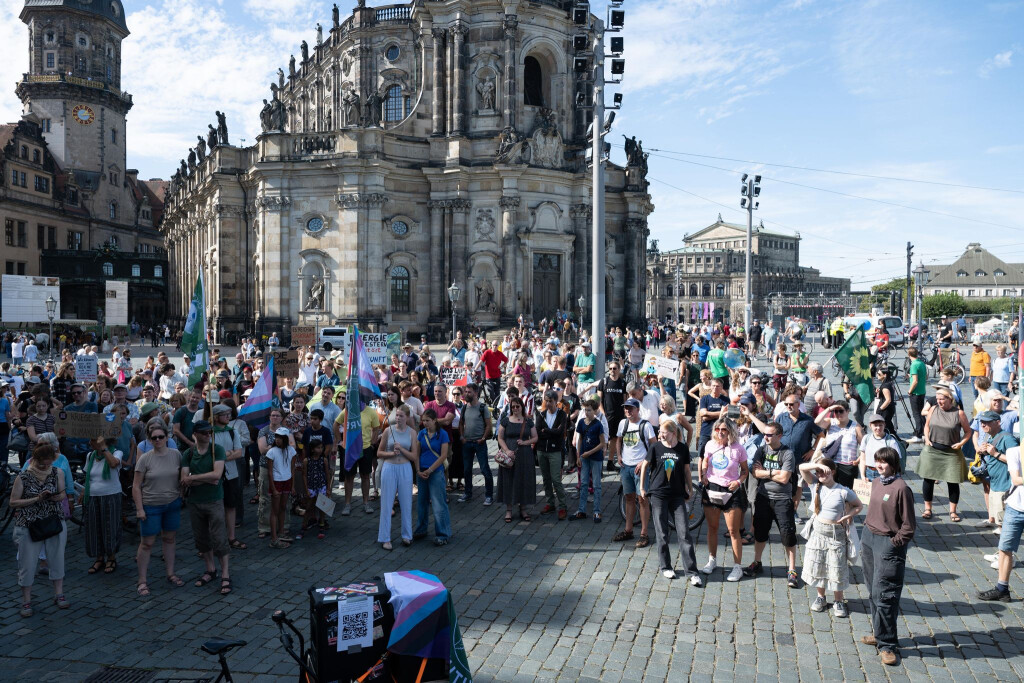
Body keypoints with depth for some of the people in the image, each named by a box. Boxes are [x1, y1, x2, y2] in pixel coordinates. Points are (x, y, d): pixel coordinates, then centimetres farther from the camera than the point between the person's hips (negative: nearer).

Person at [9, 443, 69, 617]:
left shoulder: (57, 473, -1)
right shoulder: (23, 477, -8)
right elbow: (13, 503, -6)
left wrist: (57, 496, -16)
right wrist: (36, 499, -18)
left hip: (55, 523, 3)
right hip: (28, 526, -2)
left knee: (57, 559, 10)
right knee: (28, 563, 3)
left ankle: (59, 594, 24)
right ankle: (26, 601, 16)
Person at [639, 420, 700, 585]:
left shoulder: (683, 449, -1)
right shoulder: (655, 447, -4)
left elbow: (686, 469, 10)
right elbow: (645, 466, 7)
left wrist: (690, 489, 13)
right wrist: (642, 488, 9)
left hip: (677, 495, 1)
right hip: (658, 494, 0)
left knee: (684, 533, -3)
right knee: (662, 534, 6)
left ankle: (691, 572, 0)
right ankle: (666, 567, 22)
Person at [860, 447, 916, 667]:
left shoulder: (901, 488, -16)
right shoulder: (876, 483, 8)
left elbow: (908, 525, -13)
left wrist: (894, 543, -13)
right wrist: (866, 535, 15)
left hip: (888, 544, -8)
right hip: (869, 538, 8)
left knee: (883, 595, -6)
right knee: (873, 592, 16)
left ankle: (888, 645, 3)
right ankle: (879, 633, 31)